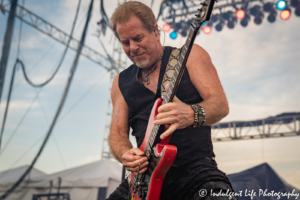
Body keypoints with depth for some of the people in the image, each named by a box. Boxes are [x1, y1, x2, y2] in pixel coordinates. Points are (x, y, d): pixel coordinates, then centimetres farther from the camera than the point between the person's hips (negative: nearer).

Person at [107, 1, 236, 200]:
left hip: (195, 168, -4)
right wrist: (126, 153, -11)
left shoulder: (189, 55, 3)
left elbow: (221, 104, -7)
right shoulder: (121, 82, 13)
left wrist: (191, 115, -30)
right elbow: (117, 132, 12)